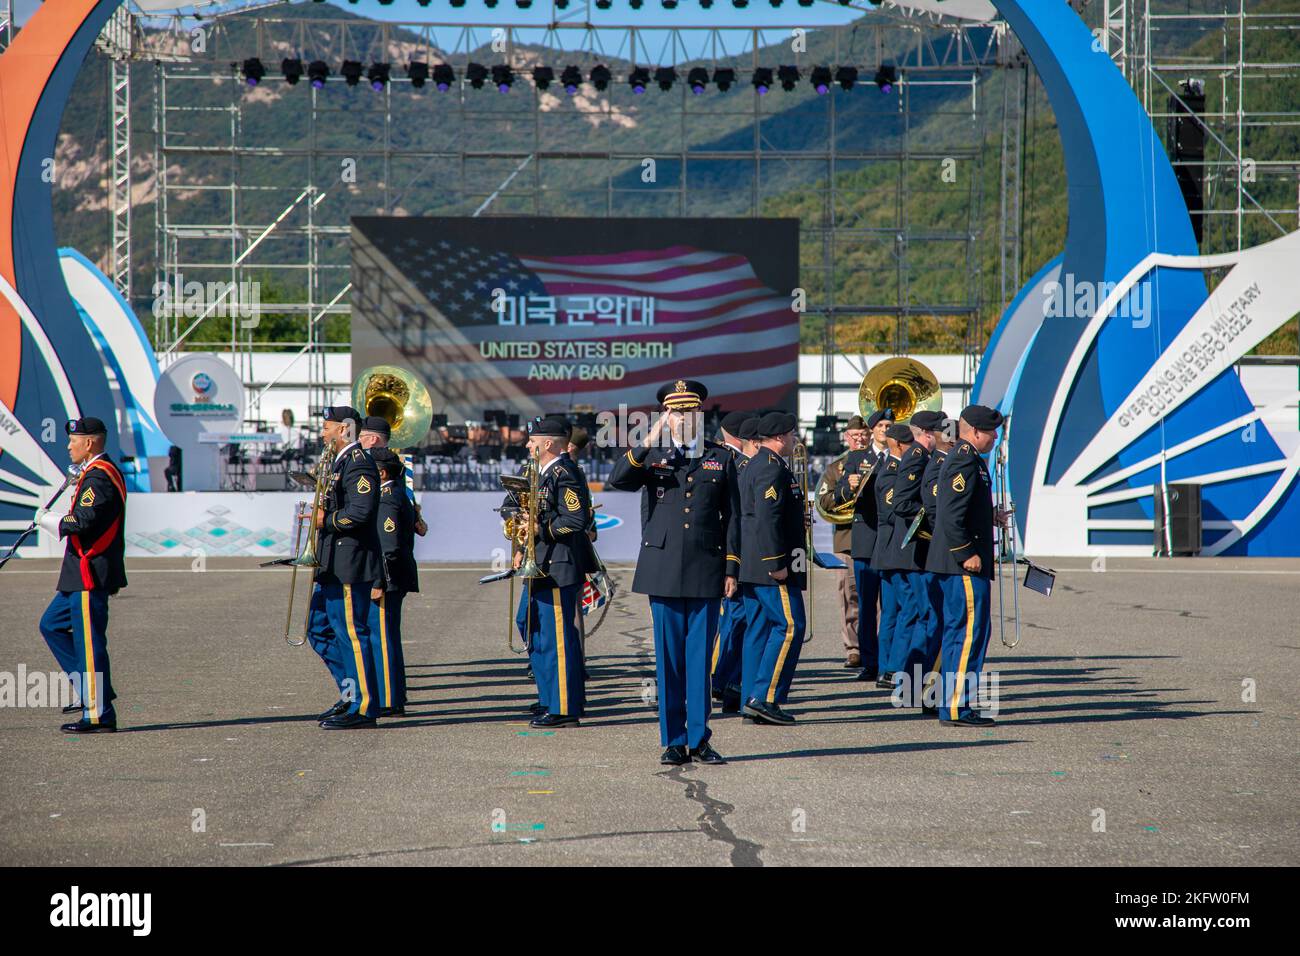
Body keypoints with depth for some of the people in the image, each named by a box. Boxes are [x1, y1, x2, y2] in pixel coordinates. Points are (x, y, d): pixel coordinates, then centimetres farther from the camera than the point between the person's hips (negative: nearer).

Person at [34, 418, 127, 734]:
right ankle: (89, 690, 18)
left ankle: (99, 715, -1)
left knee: (89, 642, -6)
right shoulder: (100, 473, 16)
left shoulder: (98, 477, -17)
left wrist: (47, 520, -13)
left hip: (91, 574, -11)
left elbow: (83, 522, -26)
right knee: (52, 625, 17)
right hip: (83, 576, 11)